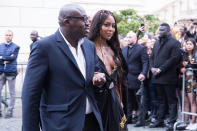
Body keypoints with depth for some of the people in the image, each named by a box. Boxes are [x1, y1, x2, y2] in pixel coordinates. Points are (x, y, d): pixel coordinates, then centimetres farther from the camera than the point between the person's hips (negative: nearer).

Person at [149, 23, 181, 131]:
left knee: (171, 101, 0)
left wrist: (160, 69, -16)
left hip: (169, 77, -7)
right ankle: (160, 120, 20)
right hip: (157, 77, 7)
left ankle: (172, 122, 3)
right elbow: (152, 57, 17)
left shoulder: (175, 43, -5)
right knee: (161, 100, 13)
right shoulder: (156, 43, 17)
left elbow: (174, 59, -14)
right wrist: (152, 68, -2)